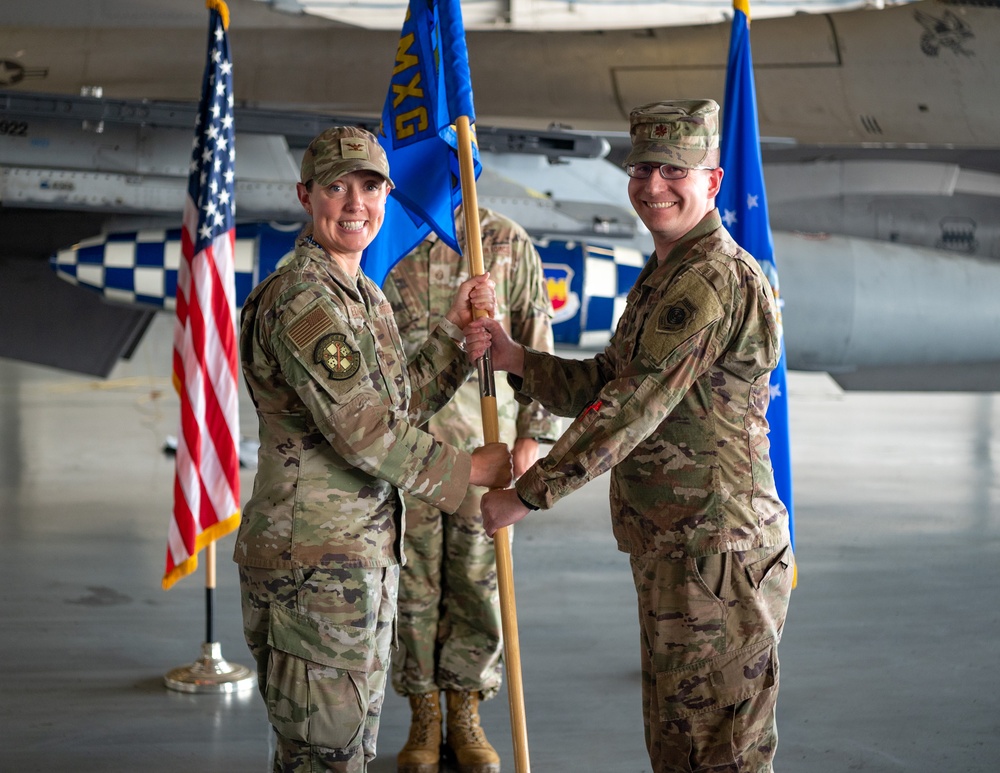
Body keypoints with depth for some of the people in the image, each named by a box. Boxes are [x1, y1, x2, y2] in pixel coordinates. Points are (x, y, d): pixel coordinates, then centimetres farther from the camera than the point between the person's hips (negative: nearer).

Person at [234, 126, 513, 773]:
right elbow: (362, 431, -21)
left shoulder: (366, 295, 14)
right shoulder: (302, 297, -17)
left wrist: (456, 329, 8)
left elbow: (401, 403, 19)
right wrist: (468, 470, -12)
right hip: (311, 557, -10)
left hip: (365, 552, 10)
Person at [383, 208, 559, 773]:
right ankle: (424, 718, 18)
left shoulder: (507, 242, 3)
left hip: (485, 439, 0)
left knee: (478, 581, 6)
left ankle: (466, 715, 20)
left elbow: (536, 342, 6)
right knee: (413, 582, 5)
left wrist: (532, 433, 1)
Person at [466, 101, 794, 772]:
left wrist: (526, 494, -16)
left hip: (714, 549, -10)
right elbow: (605, 384, 17)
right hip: (669, 547, 10)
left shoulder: (714, 280, -18)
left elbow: (631, 409, -22)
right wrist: (515, 359, 1)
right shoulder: (664, 274, 17)